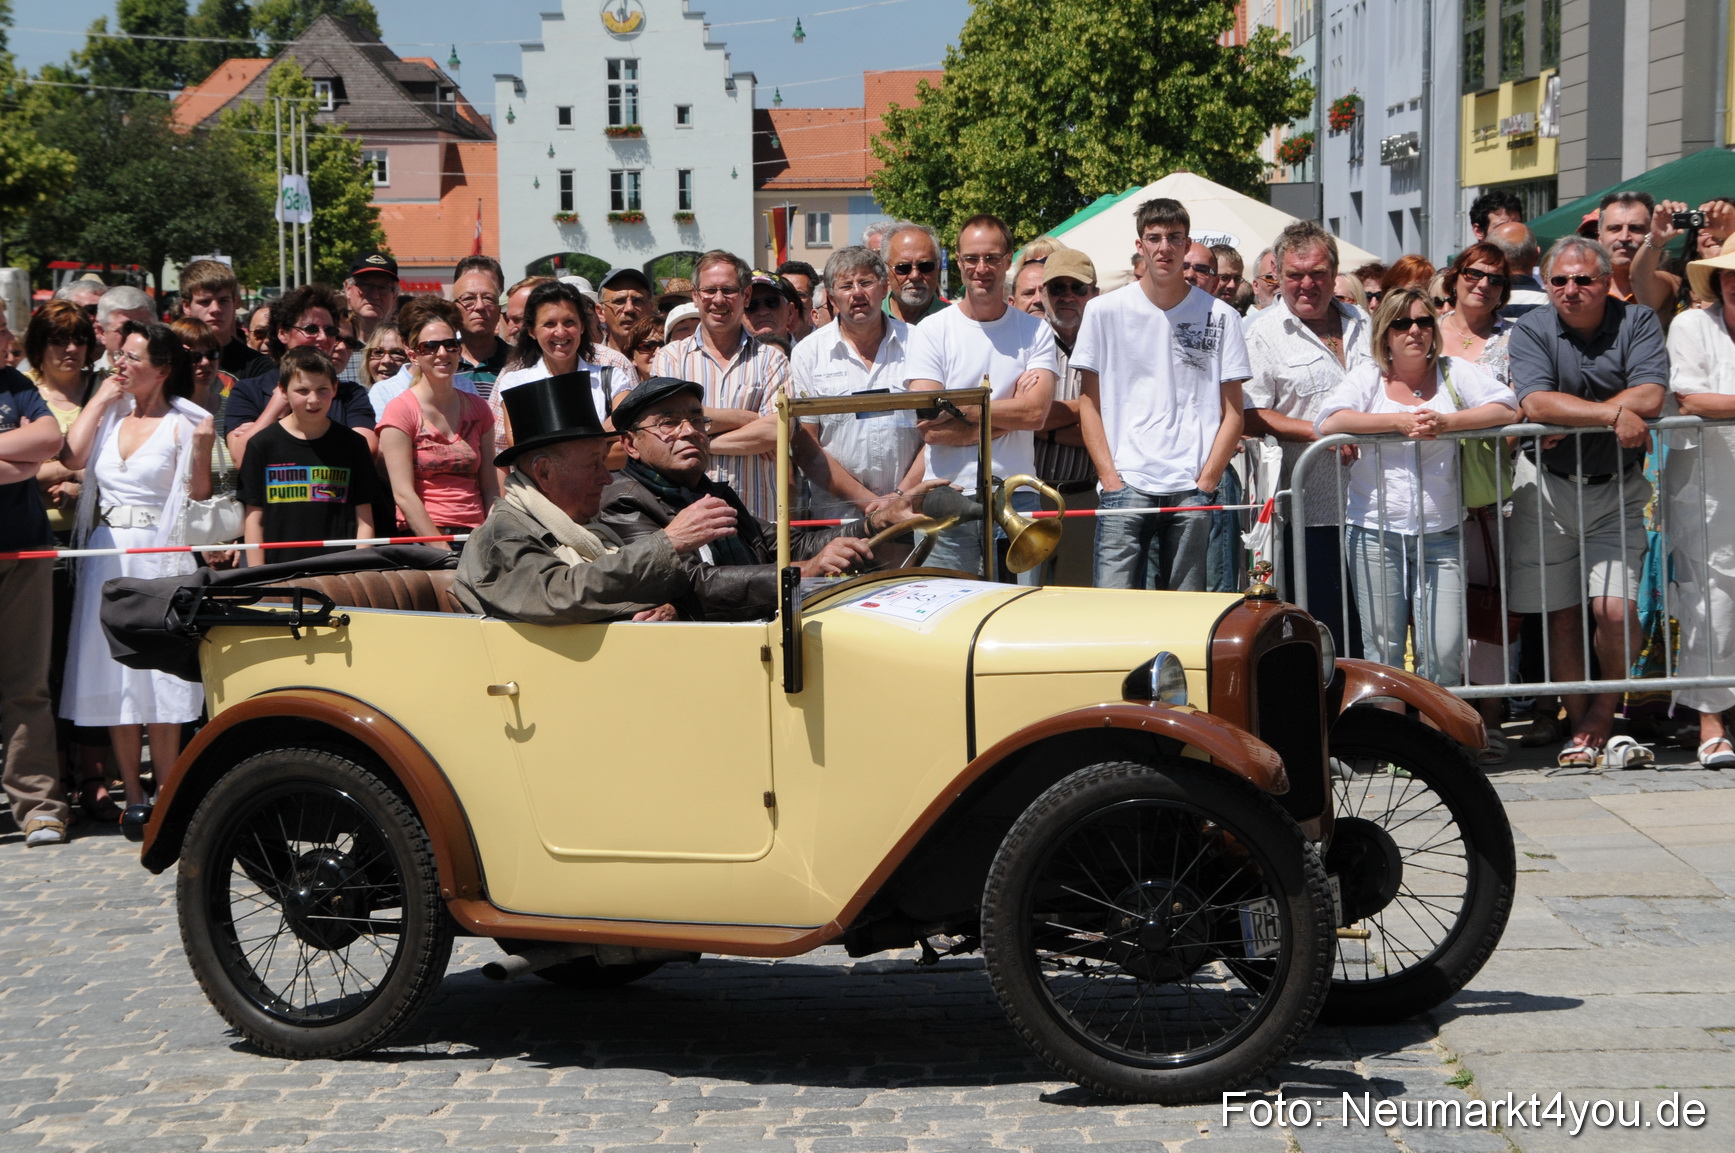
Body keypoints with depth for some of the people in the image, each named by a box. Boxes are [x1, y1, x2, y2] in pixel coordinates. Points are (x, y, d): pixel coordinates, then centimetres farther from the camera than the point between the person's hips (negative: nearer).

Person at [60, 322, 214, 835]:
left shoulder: (184, 423, -1)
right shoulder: (111, 414, 14)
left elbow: (198, 496, -3)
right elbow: (74, 456, -3)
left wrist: (202, 449, -18)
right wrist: (101, 397, 2)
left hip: (159, 555, -5)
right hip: (105, 554, 5)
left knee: (157, 677, -6)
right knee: (115, 677, 2)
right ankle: (134, 798, 7)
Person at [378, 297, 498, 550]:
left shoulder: (477, 409, 15)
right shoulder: (401, 410, 1)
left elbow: (490, 488, 14)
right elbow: (403, 494, -6)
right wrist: (444, 551, -14)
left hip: (475, 539, 4)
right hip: (420, 539, -4)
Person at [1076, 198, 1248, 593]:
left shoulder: (1220, 317, 7)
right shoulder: (1105, 312, 6)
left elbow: (1233, 412, 7)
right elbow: (1089, 404, 7)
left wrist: (1207, 481, -3)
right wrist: (1109, 477, -3)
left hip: (1193, 490, 1)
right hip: (1125, 485, 0)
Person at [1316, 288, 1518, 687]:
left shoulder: (1453, 372, 8)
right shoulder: (1367, 376, 6)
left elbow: (1507, 409, -4)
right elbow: (1329, 422, -11)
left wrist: (1446, 421, -18)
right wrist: (1399, 421, -18)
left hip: (1441, 533, 1)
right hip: (1375, 533, 0)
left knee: (1445, 655, -5)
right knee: (1383, 654, 2)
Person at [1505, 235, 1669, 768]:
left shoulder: (1637, 323, -2)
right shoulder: (1530, 332, -3)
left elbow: (1650, 398, -18)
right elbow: (1536, 404, -20)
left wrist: (1570, 419, -19)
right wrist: (1612, 413, -25)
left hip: (1617, 490, 0)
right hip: (1547, 489, 0)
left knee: (1616, 610, -11)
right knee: (1561, 618, 4)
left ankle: (1602, 713, 11)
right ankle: (1581, 729, 15)